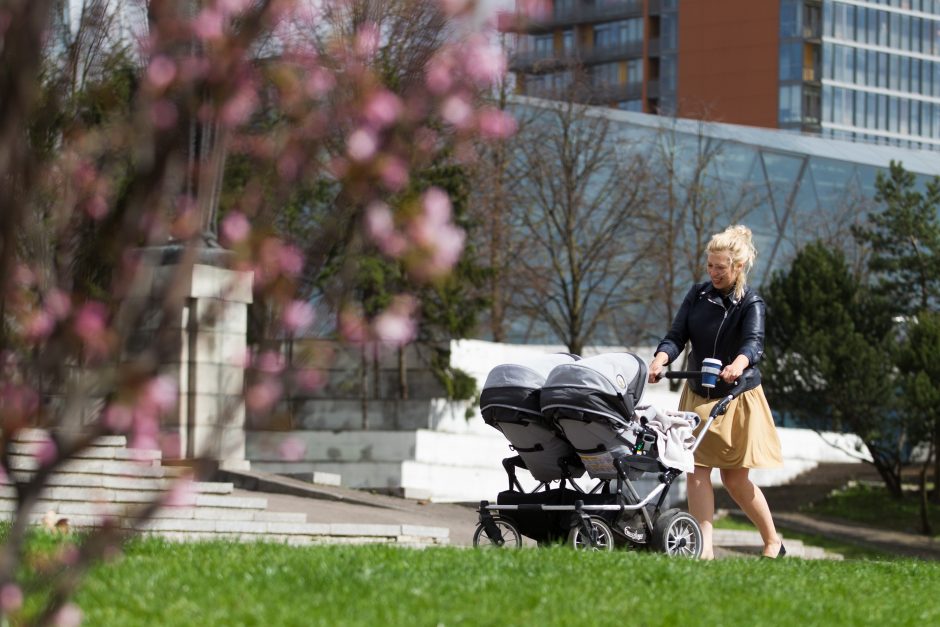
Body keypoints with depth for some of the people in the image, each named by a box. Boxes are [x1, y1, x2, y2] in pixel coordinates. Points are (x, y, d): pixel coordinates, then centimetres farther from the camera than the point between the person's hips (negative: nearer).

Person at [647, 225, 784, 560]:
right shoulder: (698, 294, 1)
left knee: (735, 479, 1)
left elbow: (753, 343, -30)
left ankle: (773, 542, 21)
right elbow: (676, 336, -6)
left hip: (737, 399, -4)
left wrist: (739, 364, -52)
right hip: (698, 396, 4)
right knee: (697, 469, -8)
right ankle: (704, 548, -11)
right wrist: (661, 358, -28)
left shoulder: (751, 304, -11)